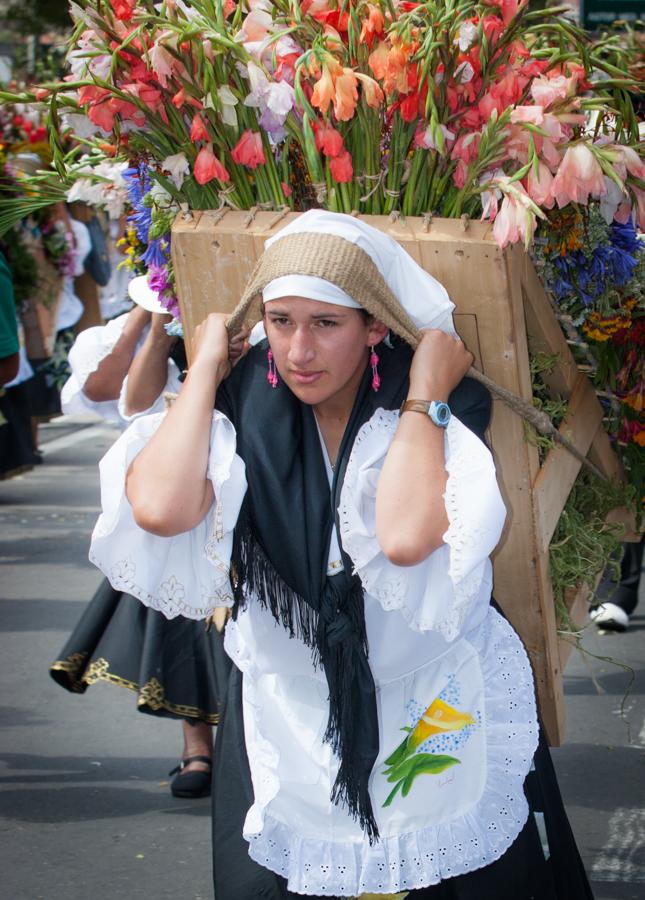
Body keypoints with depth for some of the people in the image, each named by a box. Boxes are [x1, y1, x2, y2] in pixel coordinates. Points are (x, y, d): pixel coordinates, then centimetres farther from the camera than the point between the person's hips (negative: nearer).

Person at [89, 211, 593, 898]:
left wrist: (425, 394, -23)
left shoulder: (444, 405, -13)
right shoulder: (246, 402, -8)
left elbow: (406, 537, -33)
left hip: (440, 711, -1)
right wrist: (206, 366, -16)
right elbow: (159, 508, -28)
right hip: (291, 713, 1)